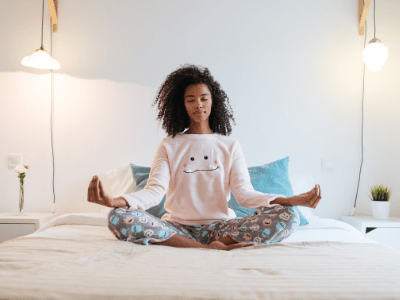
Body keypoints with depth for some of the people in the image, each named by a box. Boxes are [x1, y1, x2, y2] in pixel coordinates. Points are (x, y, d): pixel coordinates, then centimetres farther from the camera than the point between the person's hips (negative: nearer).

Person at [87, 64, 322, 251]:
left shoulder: (230, 146, 12)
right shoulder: (169, 146, 11)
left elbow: (245, 194, 0)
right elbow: (155, 190, -5)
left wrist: (291, 200, -19)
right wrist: (115, 201, -26)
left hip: (219, 226, 0)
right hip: (177, 227, 1)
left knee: (288, 217, -23)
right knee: (119, 218, -29)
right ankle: (211, 250, -30)